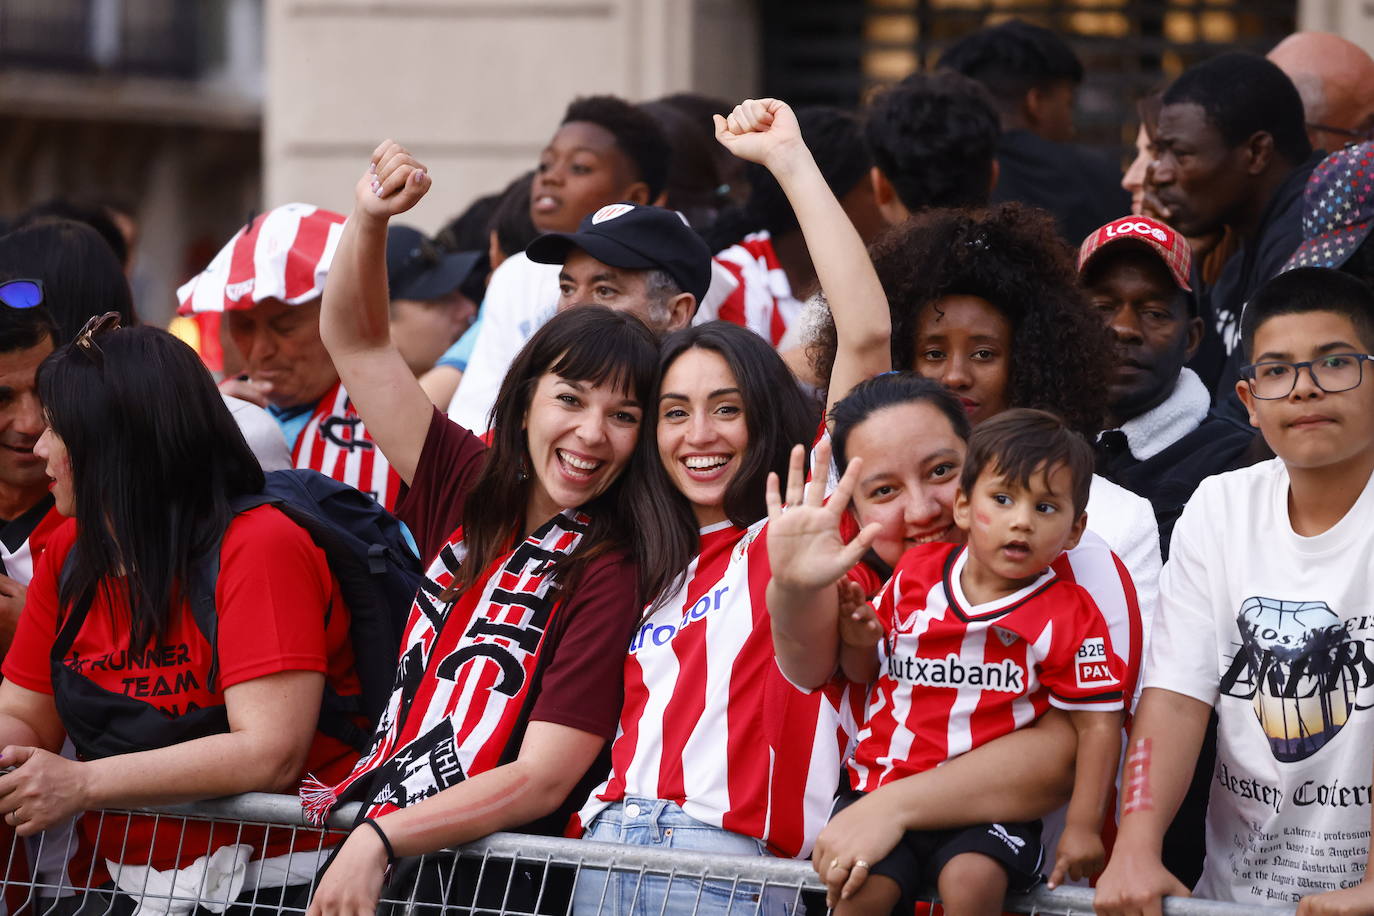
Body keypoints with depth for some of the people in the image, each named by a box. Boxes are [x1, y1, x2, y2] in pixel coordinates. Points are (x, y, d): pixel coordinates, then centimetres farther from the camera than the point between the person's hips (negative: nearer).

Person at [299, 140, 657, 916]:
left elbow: (542, 781, -13)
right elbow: (356, 341, 15)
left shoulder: (608, 574, -8)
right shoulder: (469, 490, 8)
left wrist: (379, 840, -21)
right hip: (368, 831, 5)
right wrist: (370, 218, 0)